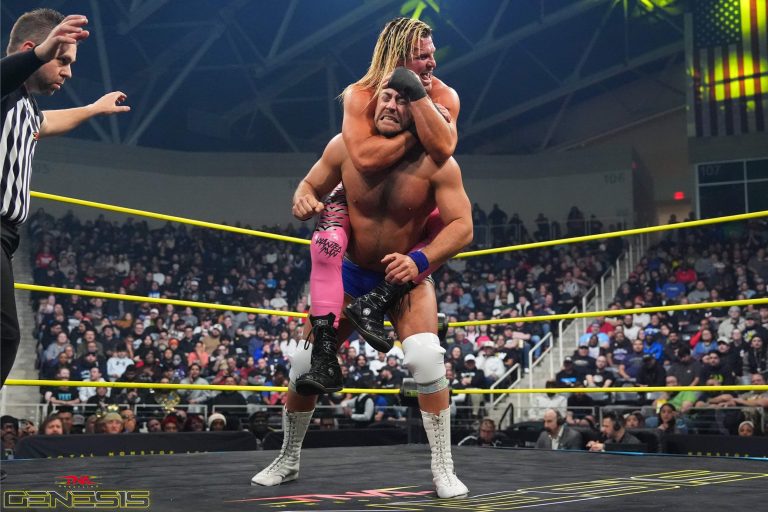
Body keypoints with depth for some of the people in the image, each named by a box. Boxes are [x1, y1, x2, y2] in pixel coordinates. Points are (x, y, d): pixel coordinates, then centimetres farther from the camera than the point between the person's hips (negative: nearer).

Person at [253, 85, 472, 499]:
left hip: (406, 276, -2)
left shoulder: (436, 162, -22)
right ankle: (288, 460, 24)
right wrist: (303, 201, -24)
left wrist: (420, 261, -37)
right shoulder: (345, 147, -14)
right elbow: (310, 185, 1)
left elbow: (462, 226, -22)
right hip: (350, 271, 3)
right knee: (306, 362, 0)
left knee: (426, 359, -26)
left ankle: (443, 469, -9)